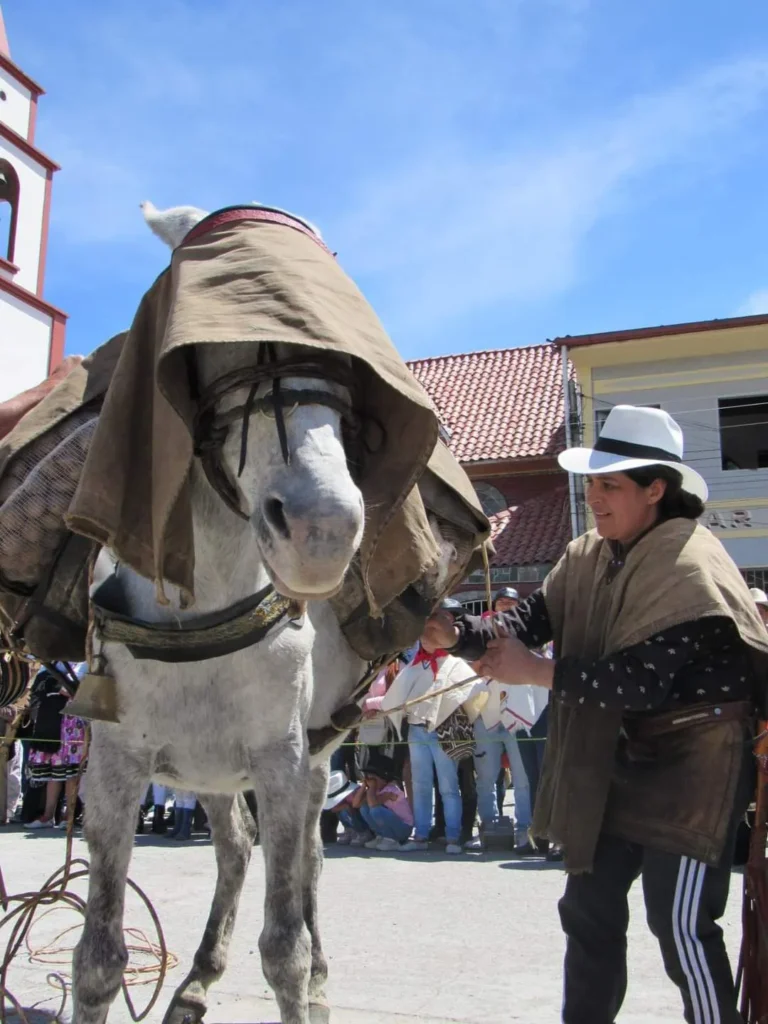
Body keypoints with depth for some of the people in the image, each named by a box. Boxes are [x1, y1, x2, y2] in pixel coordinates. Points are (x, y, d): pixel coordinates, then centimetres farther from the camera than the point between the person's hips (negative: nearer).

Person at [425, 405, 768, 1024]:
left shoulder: (688, 562, -21)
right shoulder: (588, 558, 4)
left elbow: (645, 680, -27)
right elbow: (531, 620, -1)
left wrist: (537, 672, -23)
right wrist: (457, 634, -18)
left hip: (693, 757, -8)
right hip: (618, 757, 8)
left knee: (680, 920, -5)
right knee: (589, 907, 14)